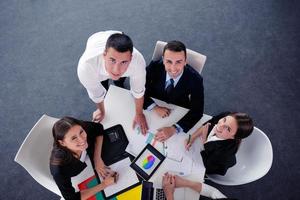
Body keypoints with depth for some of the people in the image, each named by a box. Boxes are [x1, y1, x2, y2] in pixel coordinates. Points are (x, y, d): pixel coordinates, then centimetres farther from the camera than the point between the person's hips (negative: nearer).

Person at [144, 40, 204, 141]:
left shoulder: (195, 79, -27)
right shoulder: (154, 66, -26)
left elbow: (197, 111, -23)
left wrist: (174, 128, -35)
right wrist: (155, 107, -31)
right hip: (153, 109, 0)